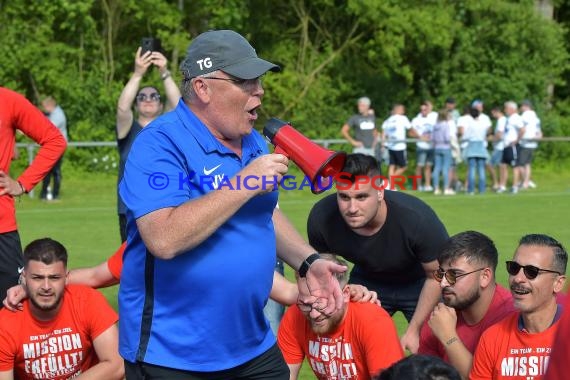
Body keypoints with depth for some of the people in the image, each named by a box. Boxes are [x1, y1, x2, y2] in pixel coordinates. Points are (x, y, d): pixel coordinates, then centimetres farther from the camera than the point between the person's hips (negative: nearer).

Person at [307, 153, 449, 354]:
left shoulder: (418, 218, -37)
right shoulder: (322, 217, -29)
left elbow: (437, 275, -20)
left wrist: (414, 330, -18)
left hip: (418, 283, -2)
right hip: (367, 280, 3)